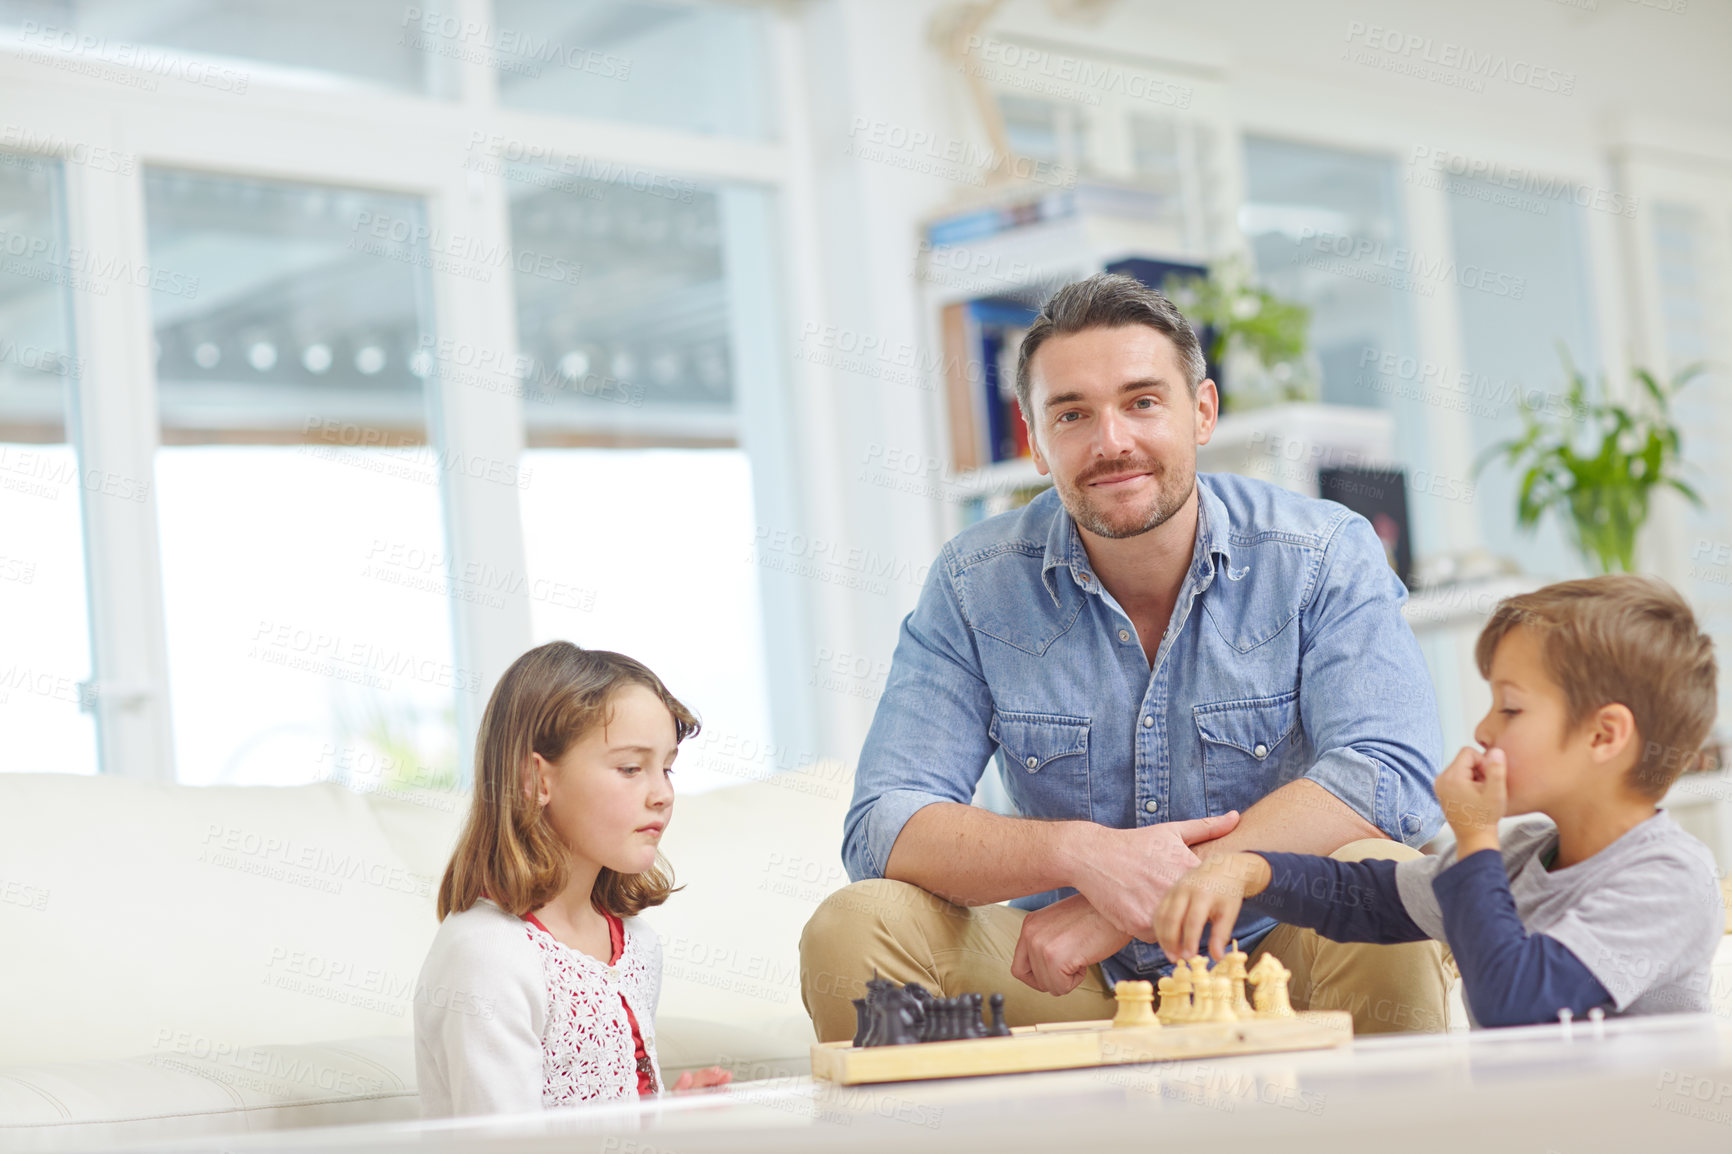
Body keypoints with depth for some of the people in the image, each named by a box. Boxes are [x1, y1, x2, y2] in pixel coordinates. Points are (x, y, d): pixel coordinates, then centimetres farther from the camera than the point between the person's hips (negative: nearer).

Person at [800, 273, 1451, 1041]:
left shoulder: (1327, 555, -7)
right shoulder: (975, 585, -2)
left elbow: (1394, 779, -22)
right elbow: (883, 828, -9)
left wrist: (1128, 900, -28)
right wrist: (1082, 853, -29)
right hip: (1077, 987, 1)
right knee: (854, 930, -23)